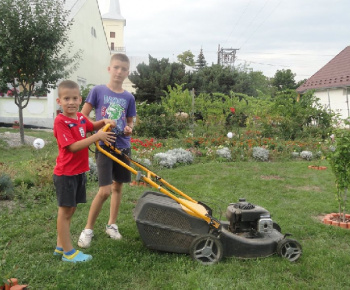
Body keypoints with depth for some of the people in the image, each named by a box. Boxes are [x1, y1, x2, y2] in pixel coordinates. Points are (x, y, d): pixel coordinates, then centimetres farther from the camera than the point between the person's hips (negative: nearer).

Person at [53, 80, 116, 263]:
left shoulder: (81, 118, 4)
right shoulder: (60, 121, -18)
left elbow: (92, 126, 26)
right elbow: (73, 146, -25)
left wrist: (104, 122, 6)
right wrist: (97, 136, -26)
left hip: (79, 171, 8)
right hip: (66, 173, -8)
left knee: (70, 209, 16)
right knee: (65, 211, 3)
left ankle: (61, 246, 31)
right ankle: (68, 252, 13)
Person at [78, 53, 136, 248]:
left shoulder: (129, 97, 5)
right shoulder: (98, 91, -3)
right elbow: (82, 117, -1)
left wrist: (129, 129, -8)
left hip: (123, 146, 4)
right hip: (104, 145, -4)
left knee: (118, 186, 12)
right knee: (105, 190, -9)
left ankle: (112, 224, 28)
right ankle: (88, 229, 8)